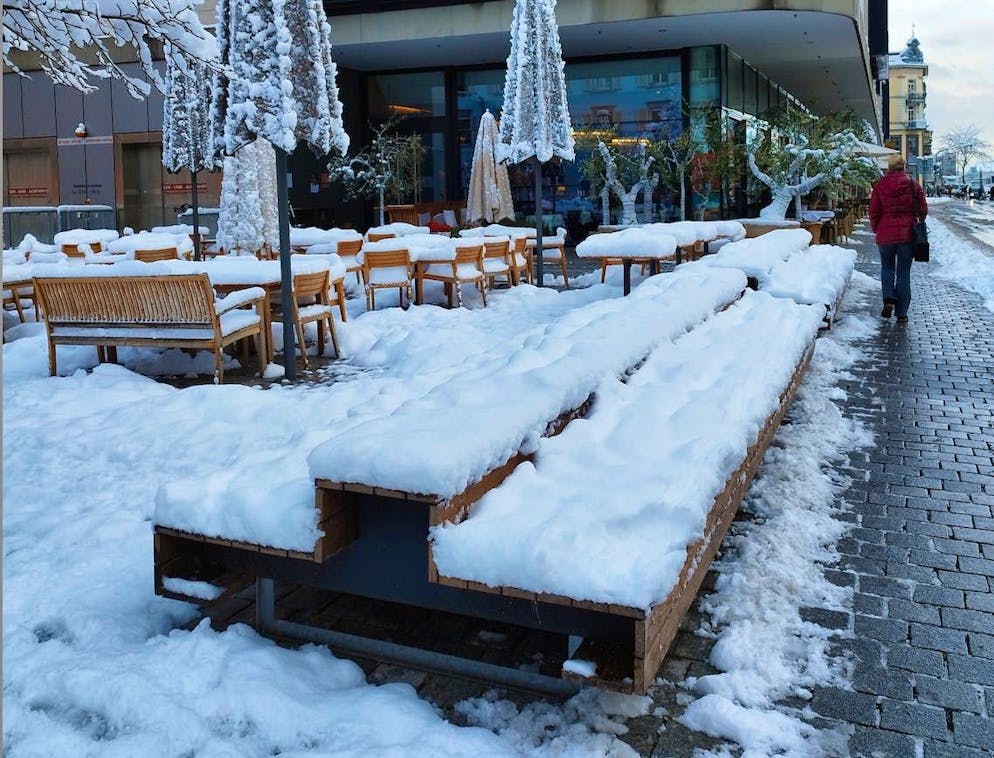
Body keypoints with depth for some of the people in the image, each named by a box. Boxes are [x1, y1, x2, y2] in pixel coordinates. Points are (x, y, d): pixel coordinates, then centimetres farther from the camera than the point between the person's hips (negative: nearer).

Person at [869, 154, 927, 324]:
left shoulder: (880, 186, -3)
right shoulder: (913, 185, -2)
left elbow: (873, 212, -1)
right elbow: (923, 210, 1)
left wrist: (876, 229, 15)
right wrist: (915, 224, 20)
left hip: (886, 234, 0)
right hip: (907, 235, 0)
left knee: (887, 268, 19)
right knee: (904, 273, 6)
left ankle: (889, 300, -3)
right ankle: (901, 313, 7)